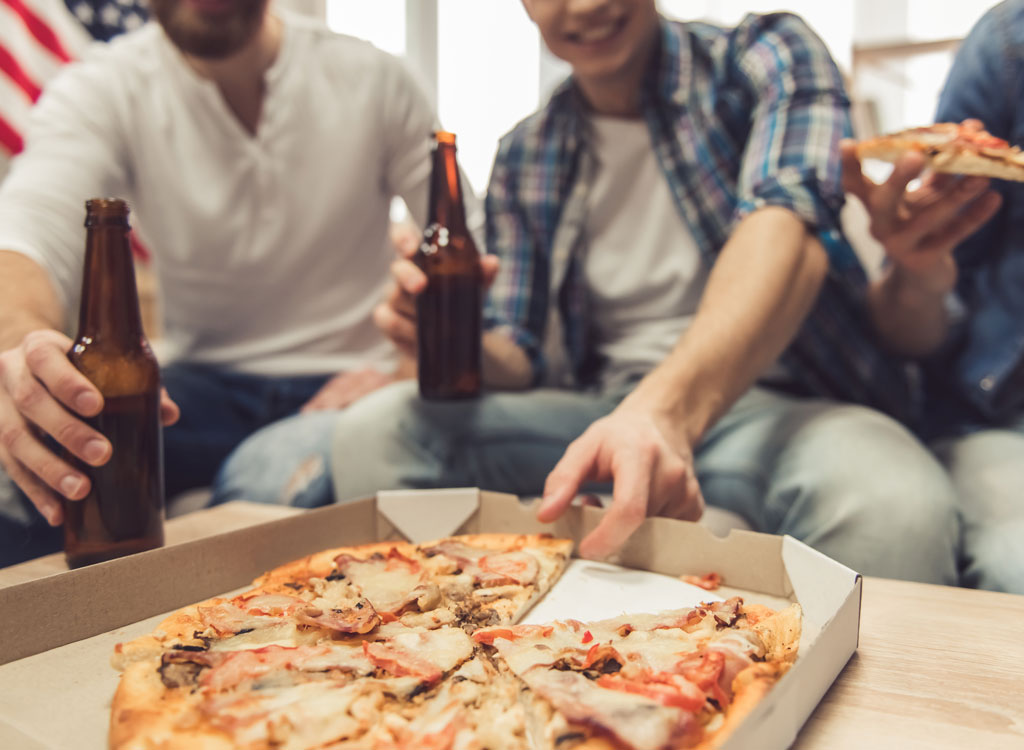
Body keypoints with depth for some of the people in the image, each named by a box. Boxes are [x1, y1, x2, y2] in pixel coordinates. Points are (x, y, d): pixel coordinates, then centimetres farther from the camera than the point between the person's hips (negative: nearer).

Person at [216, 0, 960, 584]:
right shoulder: (525, 159, 11)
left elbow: (788, 227, -21)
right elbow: (522, 360, 11)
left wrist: (669, 406, -39)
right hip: (604, 412, 3)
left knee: (894, 509, -36)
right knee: (374, 431, -17)